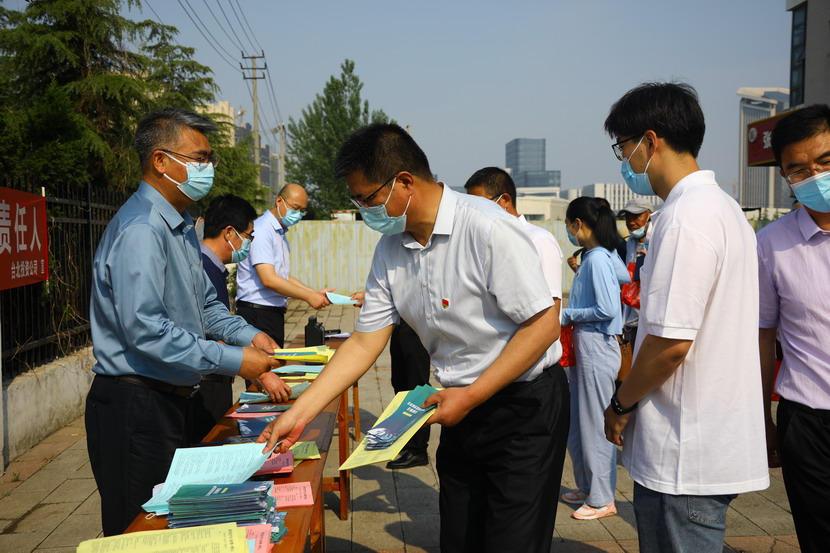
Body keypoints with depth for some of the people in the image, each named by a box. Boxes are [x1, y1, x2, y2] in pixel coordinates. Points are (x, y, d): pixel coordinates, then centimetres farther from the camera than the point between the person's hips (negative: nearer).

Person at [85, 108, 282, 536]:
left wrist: (248, 335, 3)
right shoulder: (141, 230, -20)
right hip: (136, 405, -10)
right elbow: (144, 330, -28)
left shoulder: (181, 226, 13)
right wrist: (233, 361, -24)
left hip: (171, 400, 10)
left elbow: (204, 304, 20)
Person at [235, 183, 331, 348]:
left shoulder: (281, 234, 17)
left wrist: (315, 293, 6)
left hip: (274, 314, 9)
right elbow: (268, 279, -21)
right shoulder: (261, 230, -13)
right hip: (257, 314, -9)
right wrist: (308, 297, -15)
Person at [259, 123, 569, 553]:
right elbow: (365, 341, 4)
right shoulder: (390, 249, 1)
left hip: (524, 407, -6)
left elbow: (543, 325, -20)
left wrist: (471, 396, -19)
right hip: (462, 408, 7)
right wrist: (298, 413, 0)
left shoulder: (488, 230, -22)